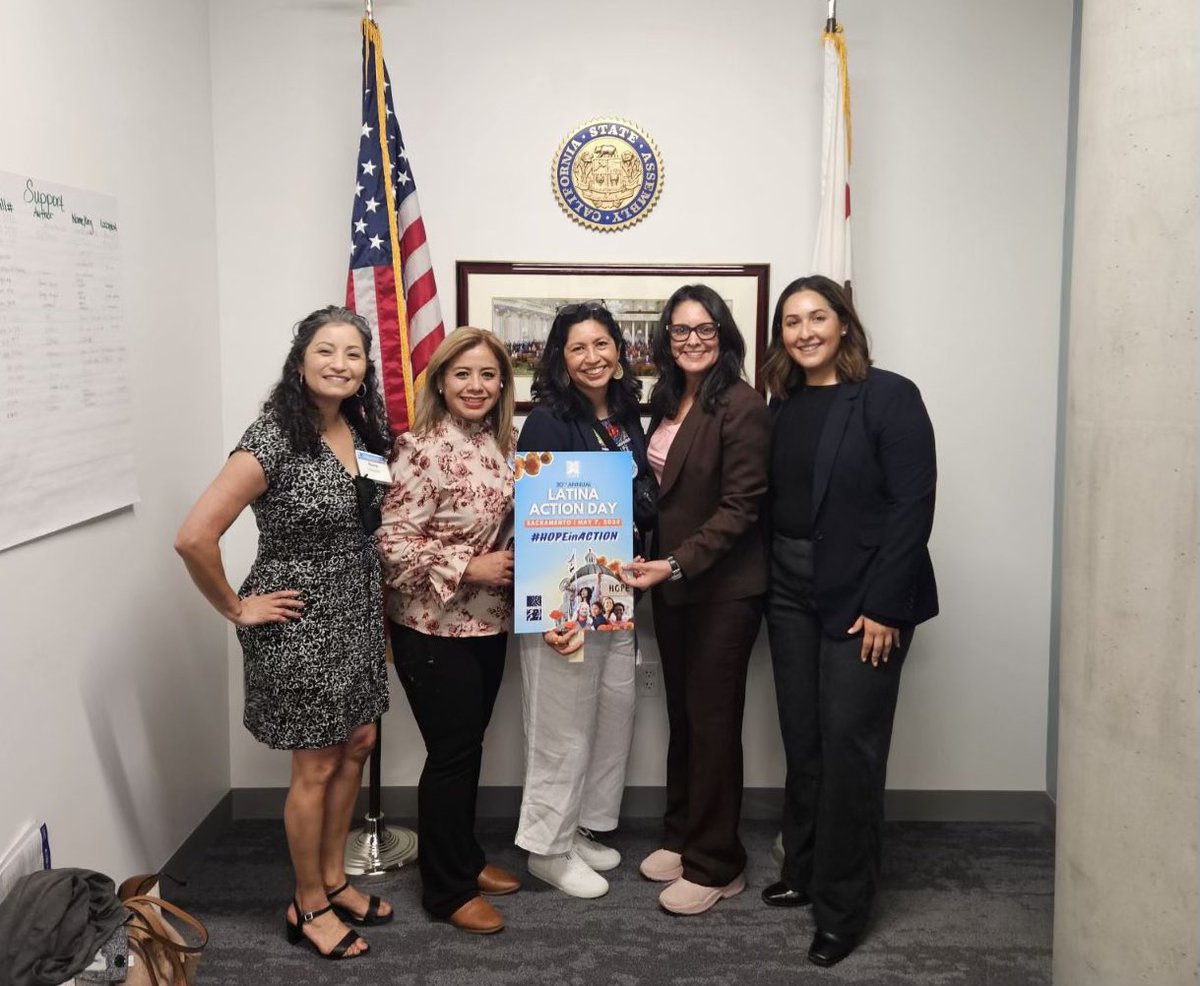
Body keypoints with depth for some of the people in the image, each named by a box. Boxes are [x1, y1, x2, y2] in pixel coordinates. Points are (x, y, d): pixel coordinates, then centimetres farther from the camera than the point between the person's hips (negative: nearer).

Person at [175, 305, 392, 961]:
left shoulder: (363, 431, 1)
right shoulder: (275, 437, -21)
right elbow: (194, 537, -27)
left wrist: (371, 598, 9)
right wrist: (236, 609, -16)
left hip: (358, 617, 7)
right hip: (300, 624, -7)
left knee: (357, 745, 17)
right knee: (316, 767, 6)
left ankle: (332, 879, 37)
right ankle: (309, 906, 26)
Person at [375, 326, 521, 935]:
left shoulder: (500, 443, 5)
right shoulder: (421, 450, -17)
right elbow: (394, 543, -20)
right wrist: (469, 568, -21)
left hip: (489, 623, 7)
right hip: (434, 629, -7)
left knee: (469, 747, 19)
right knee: (451, 755, 3)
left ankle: (466, 858, 36)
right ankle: (446, 889, 20)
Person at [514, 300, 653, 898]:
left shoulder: (627, 417, 9)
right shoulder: (549, 422, -12)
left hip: (616, 594, 8)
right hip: (562, 595, -7)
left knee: (616, 710, 14)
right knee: (564, 725, 1)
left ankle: (582, 829, 31)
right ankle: (548, 848, 19)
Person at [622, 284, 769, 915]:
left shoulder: (741, 406, -15)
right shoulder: (668, 401, 9)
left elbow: (739, 507, -18)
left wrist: (677, 564, -24)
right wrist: (653, 565, 5)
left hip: (723, 587, -7)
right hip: (670, 581, 7)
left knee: (712, 719, 2)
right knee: (681, 713, 15)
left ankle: (715, 864, 16)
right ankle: (681, 835, 31)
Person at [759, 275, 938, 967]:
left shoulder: (889, 396, -9)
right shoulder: (784, 403, 9)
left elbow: (912, 506, -13)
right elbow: (775, 500, 9)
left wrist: (882, 607, -17)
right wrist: (771, 584, 1)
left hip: (863, 597, -5)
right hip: (791, 593, 5)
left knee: (848, 745, -1)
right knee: (801, 740, 12)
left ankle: (844, 904, 14)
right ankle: (803, 870, 30)